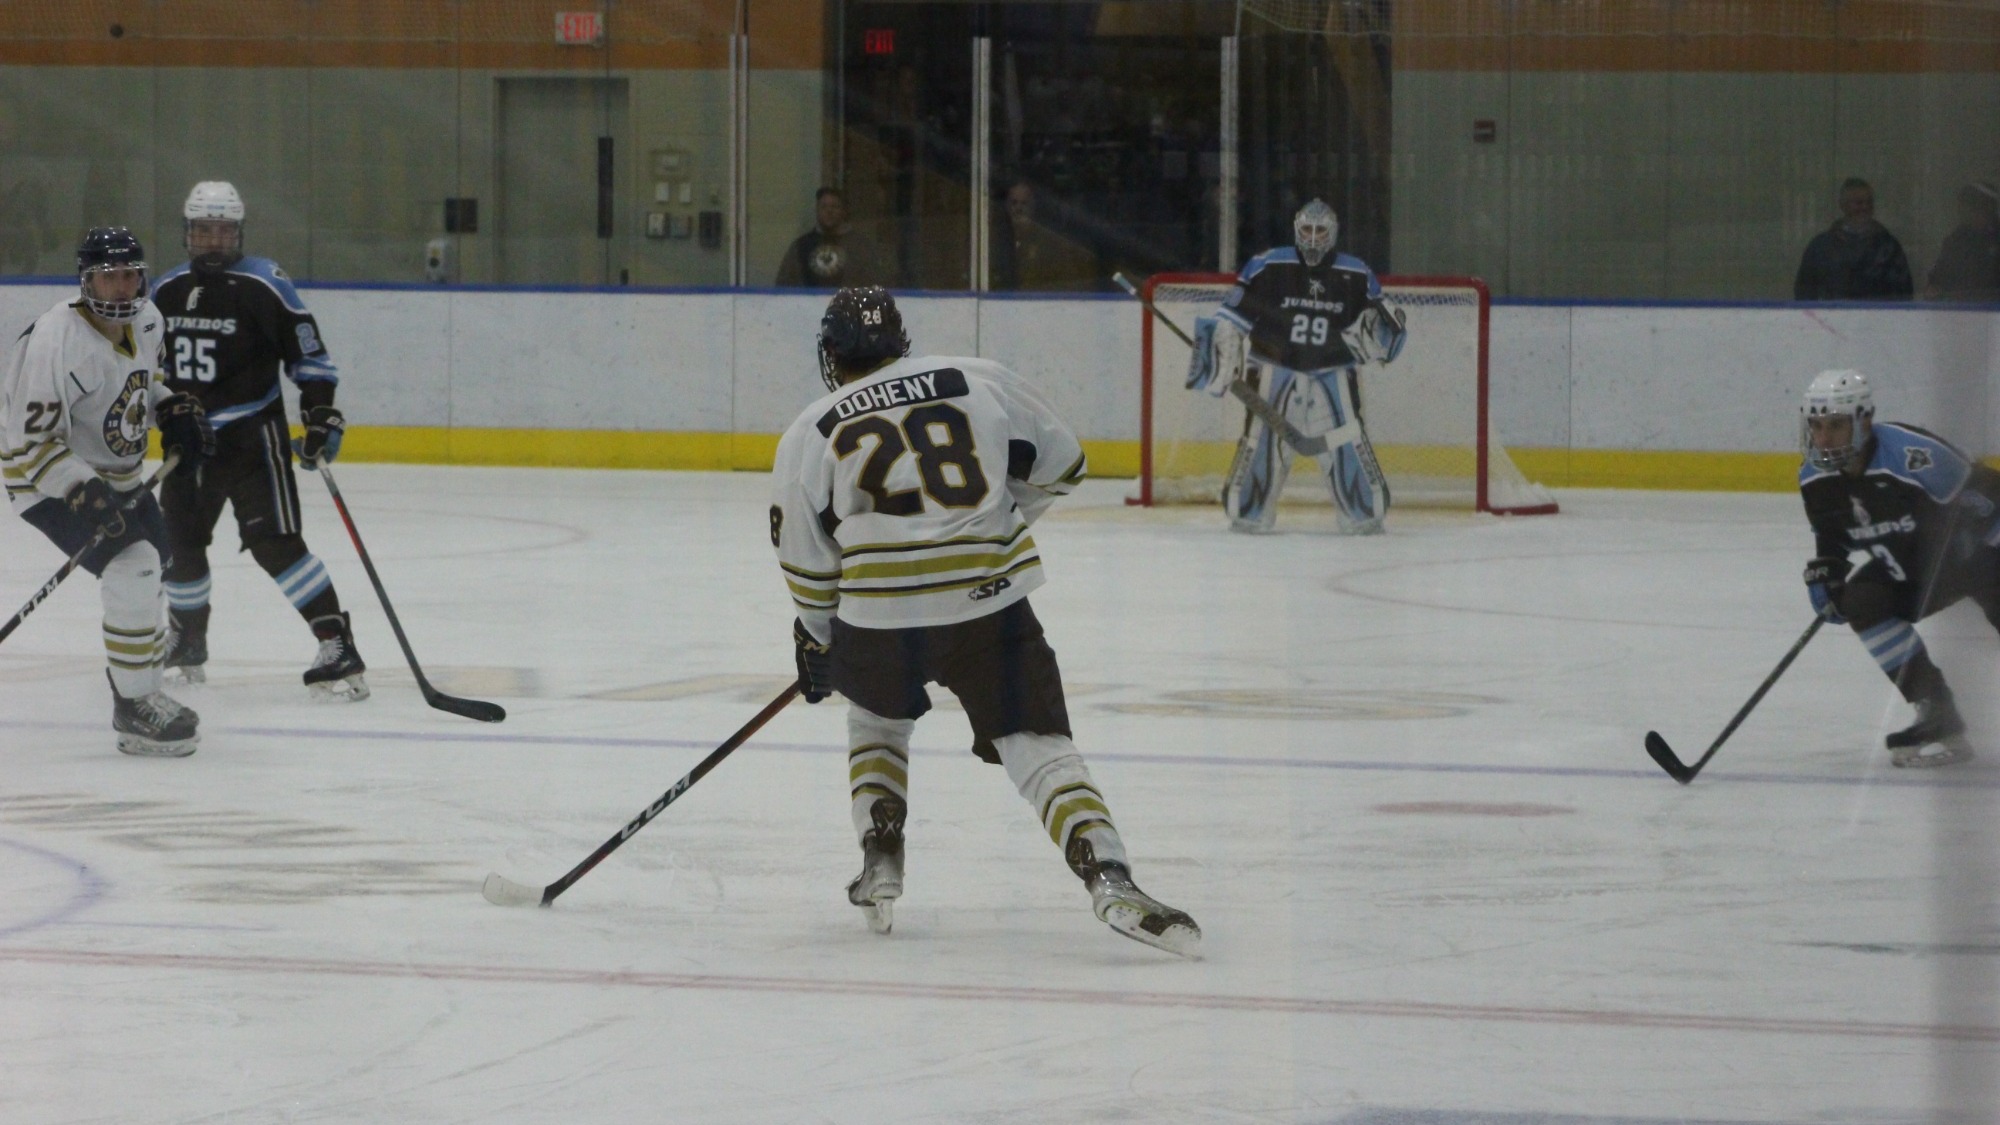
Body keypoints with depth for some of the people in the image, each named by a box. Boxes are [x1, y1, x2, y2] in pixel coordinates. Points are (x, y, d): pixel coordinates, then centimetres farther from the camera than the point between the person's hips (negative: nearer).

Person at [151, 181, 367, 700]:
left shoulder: (263, 284, -11)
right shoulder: (168, 291, 7)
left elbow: (306, 351, -10)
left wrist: (322, 415, -17)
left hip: (252, 434, -6)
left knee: (274, 539, -18)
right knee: (179, 539, 12)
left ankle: (337, 647, -20)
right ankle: (187, 646, 35)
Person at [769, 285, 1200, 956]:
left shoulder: (810, 435, 9)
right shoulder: (979, 381, 9)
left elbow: (806, 564, 15)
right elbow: (1061, 463, 16)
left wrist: (815, 643, 31)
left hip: (879, 618, 1)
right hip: (991, 607, -1)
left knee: (877, 724, 30)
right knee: (1039, 749, -2)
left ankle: (881, 872, 19)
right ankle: (1109, 880, -23)